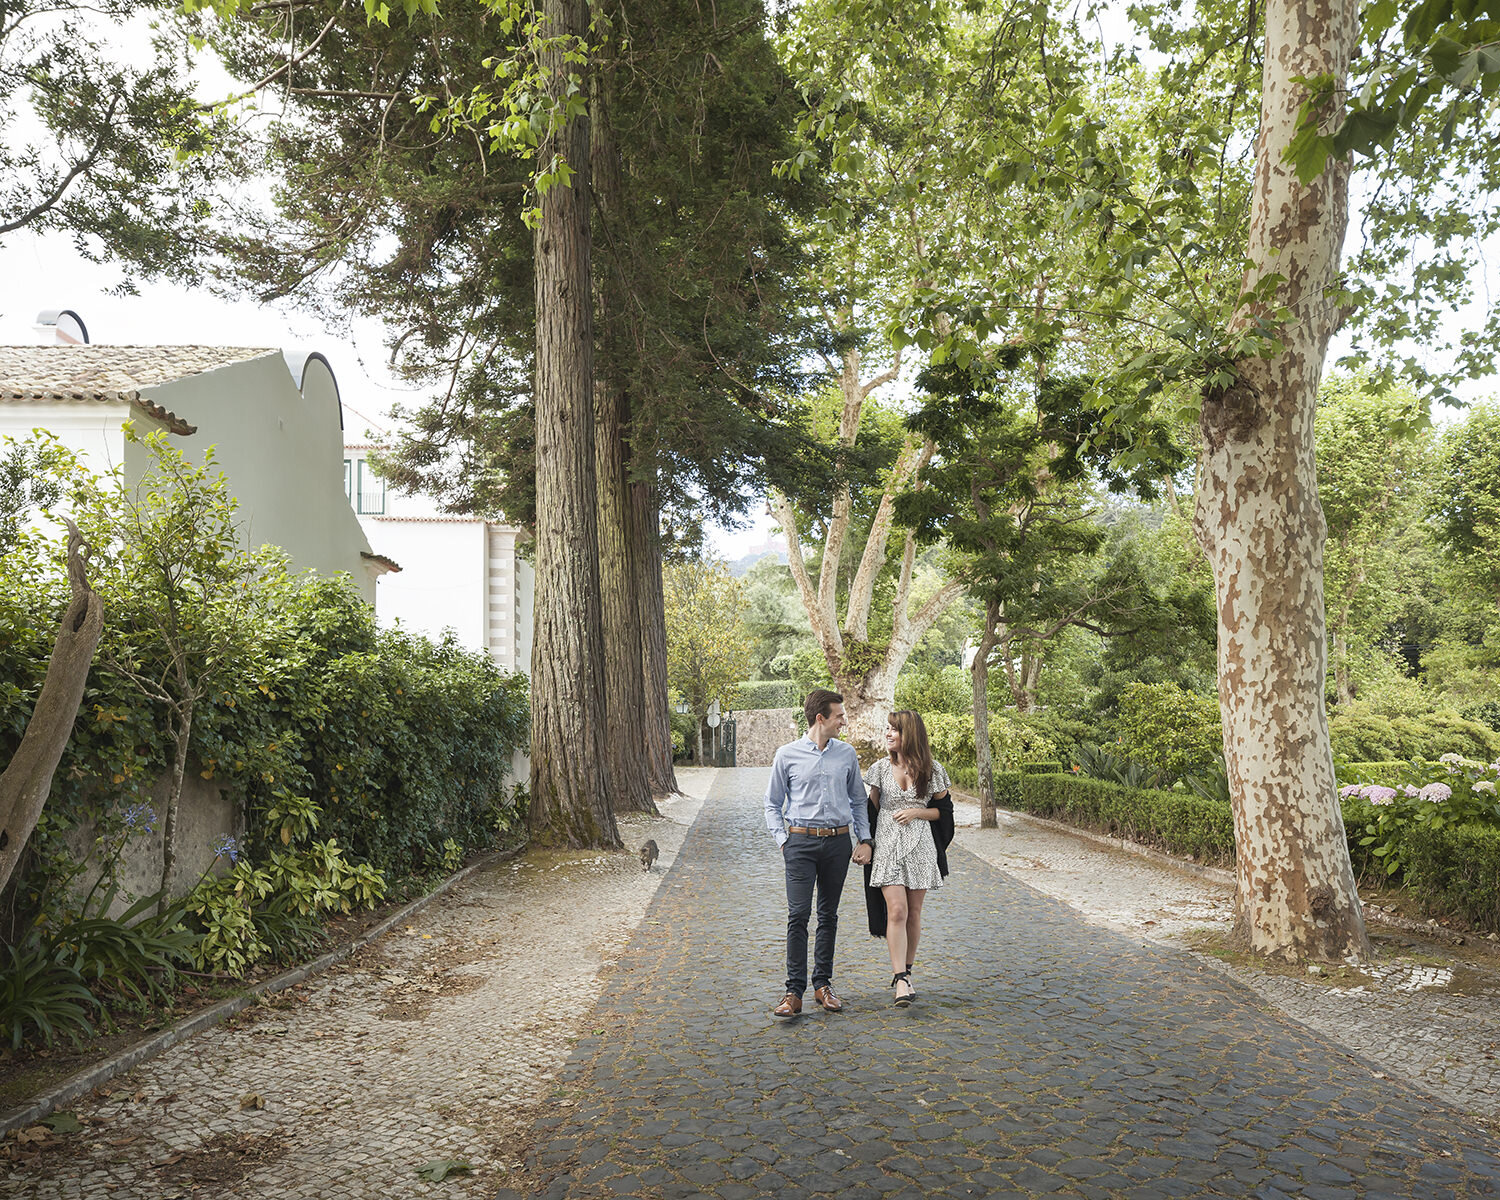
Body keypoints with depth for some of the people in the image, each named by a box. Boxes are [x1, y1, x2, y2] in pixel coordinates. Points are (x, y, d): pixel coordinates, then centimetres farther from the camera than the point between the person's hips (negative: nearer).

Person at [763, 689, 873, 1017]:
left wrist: (865, 840, 7)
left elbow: (858, 801, 16)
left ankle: (823, 984, 20)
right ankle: (794, 991, -4)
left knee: (829, 915, 9)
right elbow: (772, 804, 7)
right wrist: (782, 840, -3)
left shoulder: (847, 754, 8)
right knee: (798, 915, -8)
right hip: (801, 842, -3)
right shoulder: (787, 755, 0)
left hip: (838, 842, 3)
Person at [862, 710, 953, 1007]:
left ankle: (905, 969, 24)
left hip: (920, 846, 1)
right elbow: (872, 807, 10)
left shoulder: (931, 770, 0)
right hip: (888, 845, -1)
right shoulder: (881, 767, 2)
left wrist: (916, 812, -10)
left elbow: (944, 809, 7)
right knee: (896, 911, -11)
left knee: (913, 913, 7)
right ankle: (901, 981, -11)